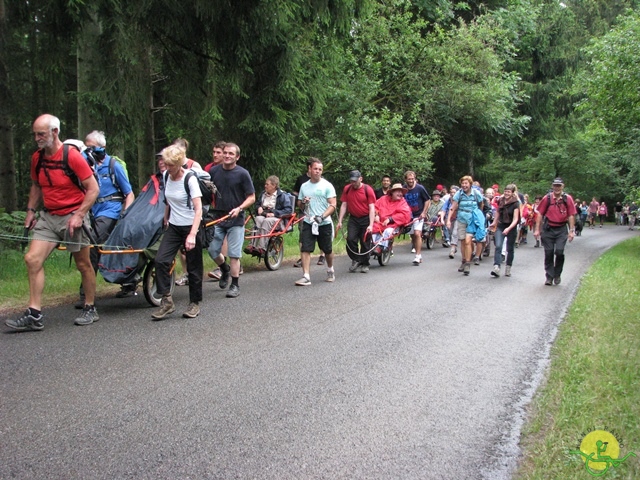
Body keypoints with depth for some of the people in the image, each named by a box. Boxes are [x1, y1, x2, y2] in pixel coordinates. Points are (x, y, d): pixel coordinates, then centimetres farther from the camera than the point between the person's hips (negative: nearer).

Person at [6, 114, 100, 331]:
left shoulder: (72, 156, -14)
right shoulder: (37, 158, 6)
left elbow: (93, 188, -12)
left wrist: (79, 215, -18)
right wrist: (31, 210, 10)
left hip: (72, 216, -6)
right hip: (48, 216, 6)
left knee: (83, 264, 6)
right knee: (32, 259, -8)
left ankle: (90, 309, 22)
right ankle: (34, 315, -5)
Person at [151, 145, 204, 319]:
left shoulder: (190, 179, -17)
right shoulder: (166, 176, 1)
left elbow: (198, 209, -22)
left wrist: (192, 235, -29)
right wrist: (166, 220, 20)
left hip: (191, 227, -5)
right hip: (174, 227, 5)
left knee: (193, 267, 2)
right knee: (160, 260, -11)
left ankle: (195, 303, 17)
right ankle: (167, 301, -4)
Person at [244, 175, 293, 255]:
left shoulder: (282, 195, -1)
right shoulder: (263, 193, 18)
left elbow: (289, 209, -10)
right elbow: (257, 204, 33)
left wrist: (274, 213, -18)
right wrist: (259, 207, 7)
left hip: (276, 218, -5)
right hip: (263, 215, 5)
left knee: (267, 221, -37)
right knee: (258, 219, -31)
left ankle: (261, 248, -43)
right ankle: (253, 245, -43)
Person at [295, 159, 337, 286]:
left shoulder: (327, 185, -3)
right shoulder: (304, 186, 9)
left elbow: (333, 205, -8)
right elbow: (299, 205, 19)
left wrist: (322, 216, -23)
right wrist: (303, 203, -6)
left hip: (324, 224, -2)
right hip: (308, 223, 2)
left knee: (328, 250, 11)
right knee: (305, 249, -9)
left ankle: (330, 271, 36)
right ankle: (306, 277, -9)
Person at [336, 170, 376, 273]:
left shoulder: (368, 190, -10)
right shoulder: (347, 189, 1)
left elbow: (372, 208, -11)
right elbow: (344, 205, 5)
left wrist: (371, 225, -19)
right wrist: (340, 221, -1)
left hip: (365, 219, -3)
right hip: (353, 219, 3)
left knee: (365, 242, 3)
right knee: (350, 239, -13)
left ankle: (364, 264, 18)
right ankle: (355, 260, 5)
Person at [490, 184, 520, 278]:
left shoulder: (515, 203, -13)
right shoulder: (500, 201, 0)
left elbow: (515, 219, -19)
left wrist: (508, 228, -33)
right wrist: (494, 223, 22)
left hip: (511, 228, -2)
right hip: (500, 226, 3)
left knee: (510, 249, 8)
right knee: (498, 246, -14)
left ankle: (508, 268, 21)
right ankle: (496, 268, -24)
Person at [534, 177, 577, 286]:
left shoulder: (568, 198, 0)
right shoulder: (547, 198, 0)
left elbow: (571, 215, 3)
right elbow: (540, 214, 3)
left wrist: (571, 231, -1)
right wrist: (537, 230, 0)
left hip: (561, 229, -1)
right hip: (548, 229, 1)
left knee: (559, 252, -12)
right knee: (548, 253, 3)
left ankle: (557, 275, 10)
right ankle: (549, 277, 14)